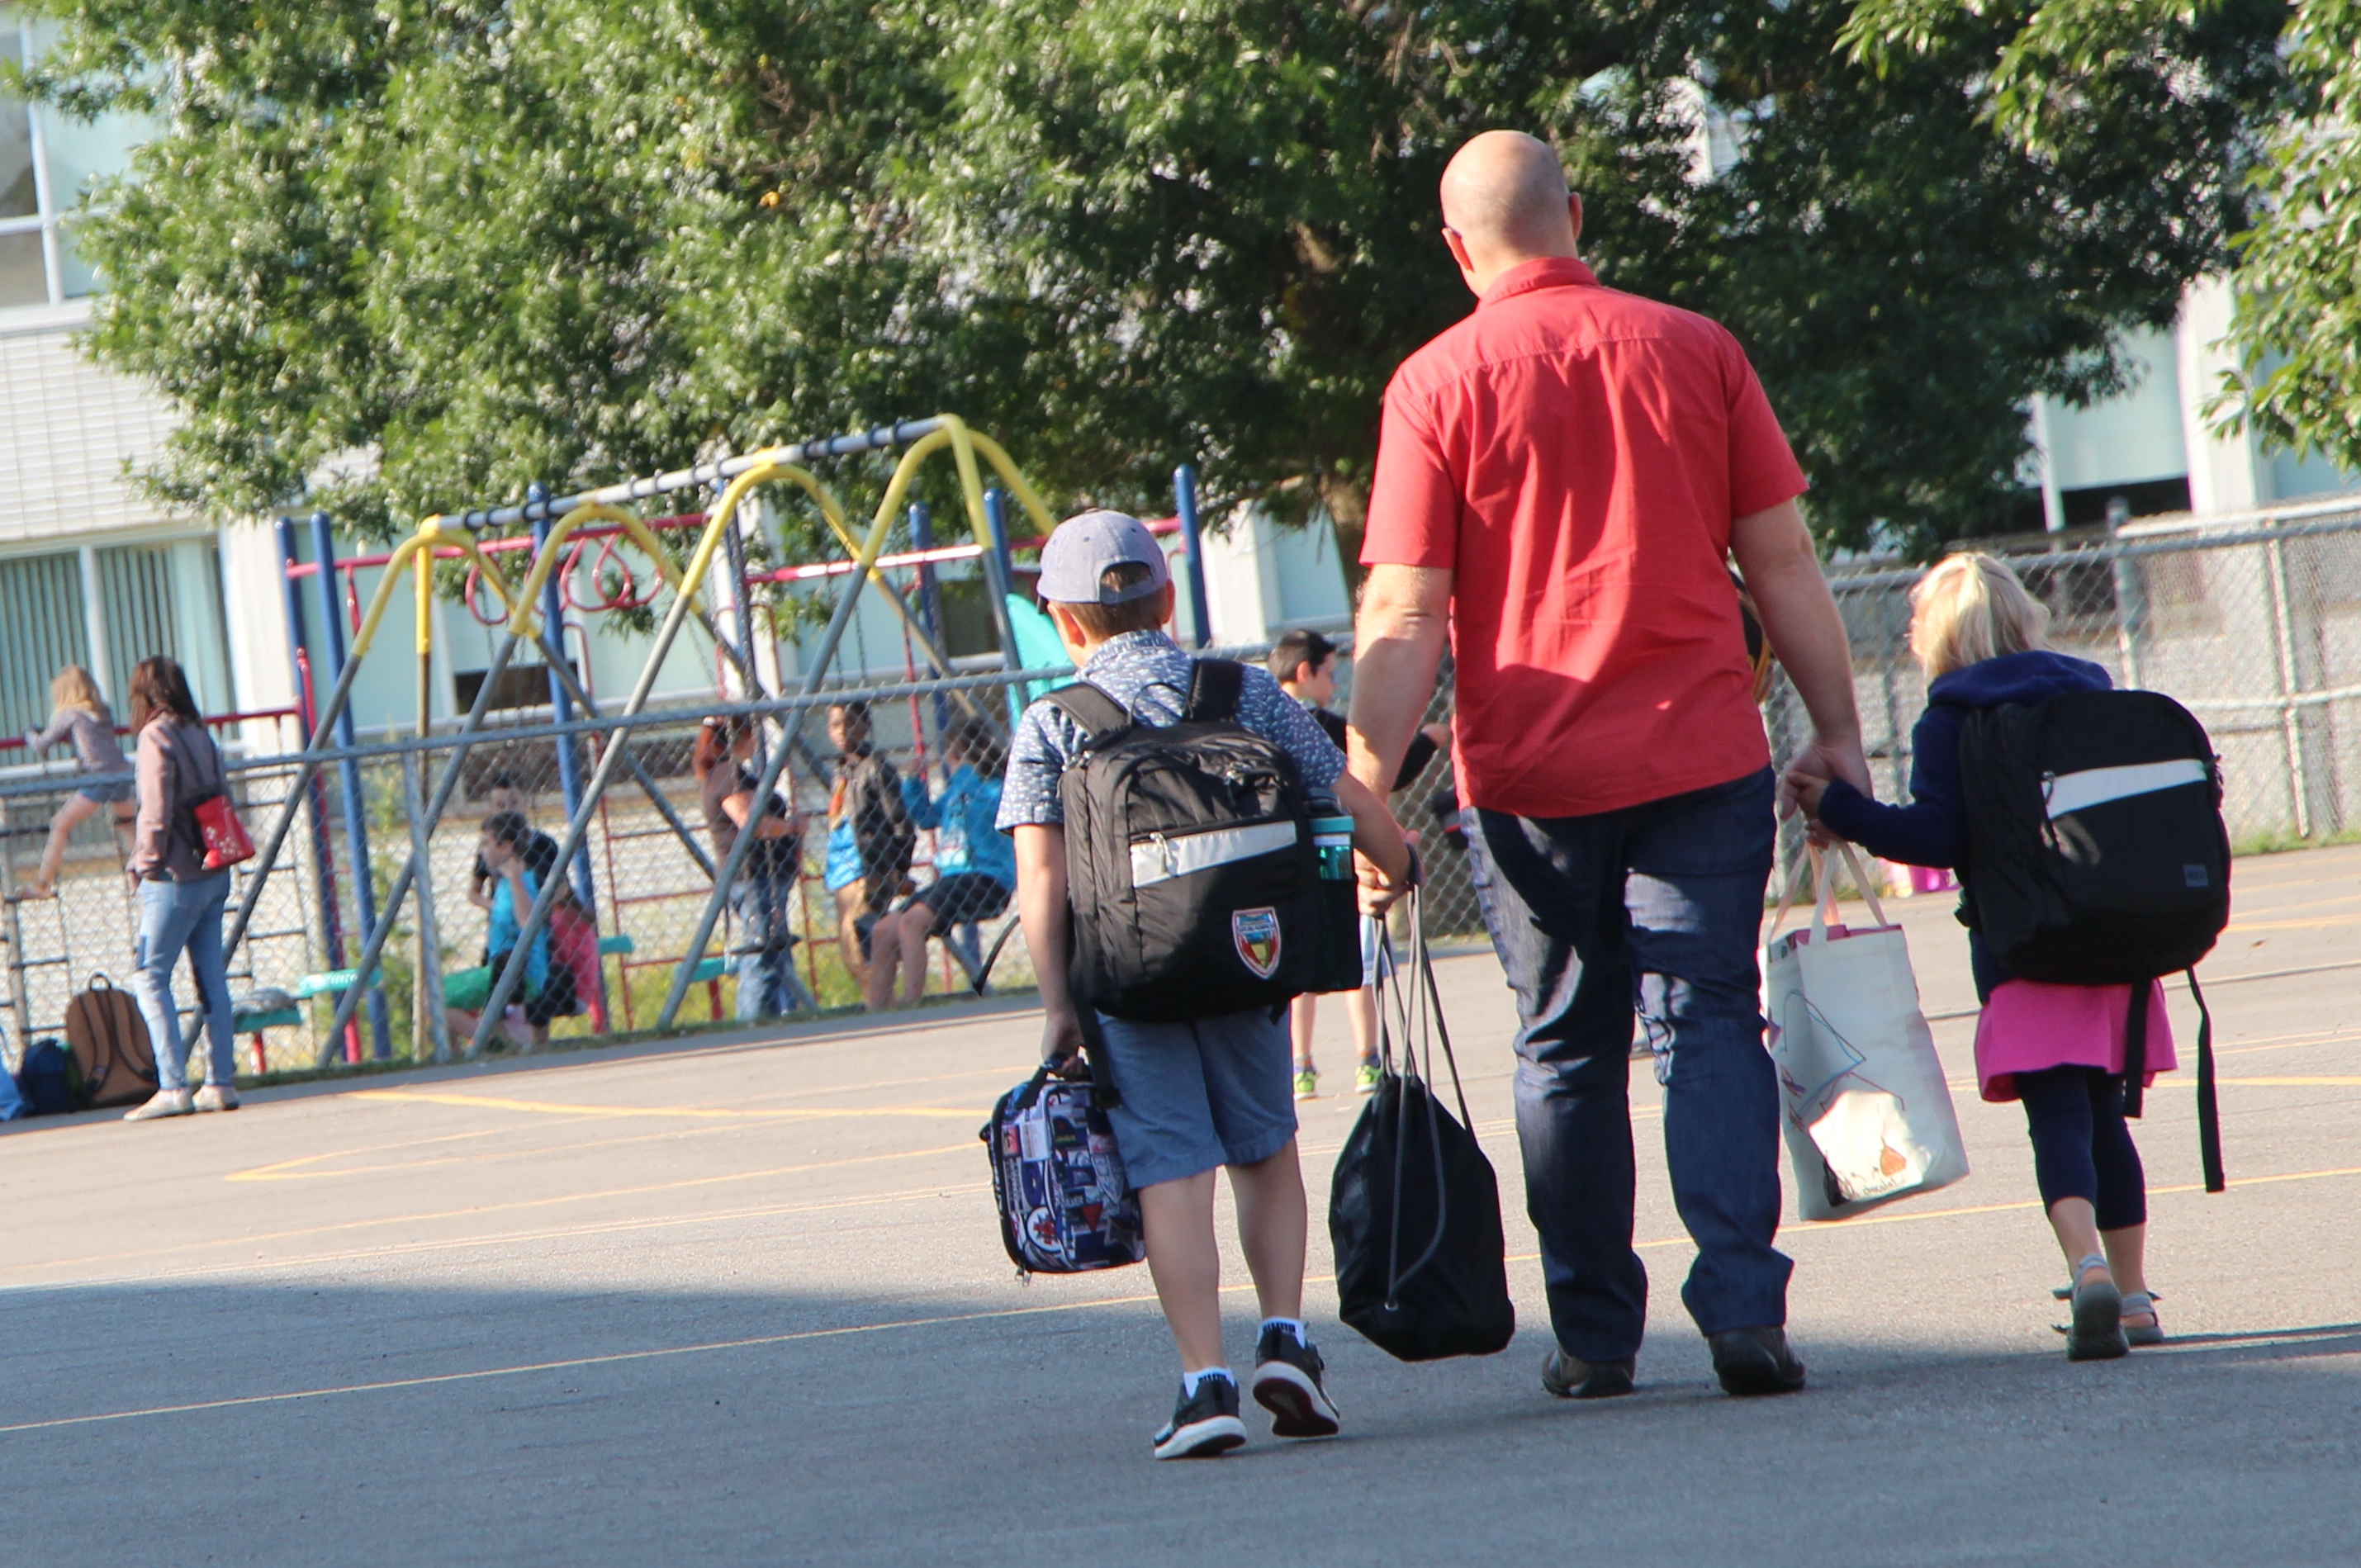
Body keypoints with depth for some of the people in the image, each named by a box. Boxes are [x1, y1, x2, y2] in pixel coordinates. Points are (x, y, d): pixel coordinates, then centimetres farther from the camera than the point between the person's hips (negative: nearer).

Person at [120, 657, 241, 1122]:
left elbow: (156, 809, -14)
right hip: (214, 872, 8)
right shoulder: (200, 735, 12)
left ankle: (173, 1087, -12)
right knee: (211, 977, 9)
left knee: (149, 977, -5)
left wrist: (147, 863, -5)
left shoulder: (157, 736, -9)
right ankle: (221, 1082, 9)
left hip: (175, 877, -8)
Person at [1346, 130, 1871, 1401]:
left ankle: (1594, 1334, 15)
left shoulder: (1438, 384, -4)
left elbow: (1403, 614, -8)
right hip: (1702, 757, 1)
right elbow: (1782, 561, 4)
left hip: (1529, 773, 0)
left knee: (1566, 1048, 12)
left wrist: (1367, 786, -5)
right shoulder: (1694, 351, 1)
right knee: (1710, 1022, 3)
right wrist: (1838, 732, 11)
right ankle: (1741, 1299, -12)